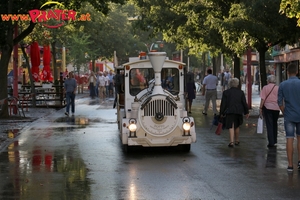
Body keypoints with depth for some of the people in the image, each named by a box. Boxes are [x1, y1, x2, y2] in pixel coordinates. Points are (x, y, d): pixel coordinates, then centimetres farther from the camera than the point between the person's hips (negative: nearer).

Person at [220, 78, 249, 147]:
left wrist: (221, 113, 5)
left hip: (229, 111, -2)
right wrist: (246, 112, 13)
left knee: (231, 127, -6)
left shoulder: (226, 92, 0)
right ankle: (237, 141, 28)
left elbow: (223, 103, -1)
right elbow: (244, 103, 5)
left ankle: (231, 142, -19)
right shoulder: (241, 92, 5)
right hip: (239, 111, 2)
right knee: (237, 126, 18)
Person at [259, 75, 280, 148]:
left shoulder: (265, 88, -4)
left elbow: (263, 99, -8)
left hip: (267, 107, -3)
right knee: (274, 124, 18)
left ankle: (271, 142, -7)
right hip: (276, 108, 3)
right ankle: (274, 141, 24)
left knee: (269, 125, -2)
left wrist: (260, 108, -2)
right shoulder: (278, 88, 3)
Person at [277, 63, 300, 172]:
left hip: (289, 117, 0)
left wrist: (284, 113, 11)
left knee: (289, 140, 3)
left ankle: (290, 165, 4)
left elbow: (280, 102, -2)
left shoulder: (283, 85, -3)